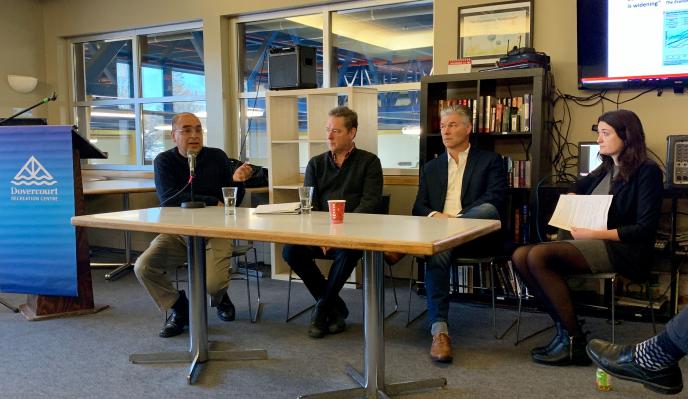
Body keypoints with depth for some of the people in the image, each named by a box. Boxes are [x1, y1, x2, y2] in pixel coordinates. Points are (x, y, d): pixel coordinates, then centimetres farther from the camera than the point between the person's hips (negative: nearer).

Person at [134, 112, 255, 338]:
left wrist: (236, 180, -20)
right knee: (143, 268, -20)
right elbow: (169, 198, -15)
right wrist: (212, 203, -14)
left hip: (214, 231, -1)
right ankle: (179, 308, 7)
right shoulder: (164, 161, 1)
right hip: (177, 232, 1)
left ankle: (220, 298, 18)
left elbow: (233, 202, 3)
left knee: (213, 283, -24)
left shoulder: (217, 157, 2)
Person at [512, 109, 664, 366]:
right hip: (590, 245, 8)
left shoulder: (647, 172, -2)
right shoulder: (604, 171, 20)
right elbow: (577, 190, 41)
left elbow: (645, 229, -11)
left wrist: (594, 234, -17)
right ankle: (564, 327, -17)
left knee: (538, 256, -28)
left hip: (621, 250, -8)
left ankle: (574, 341, -21)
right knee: (520, 256, -15)